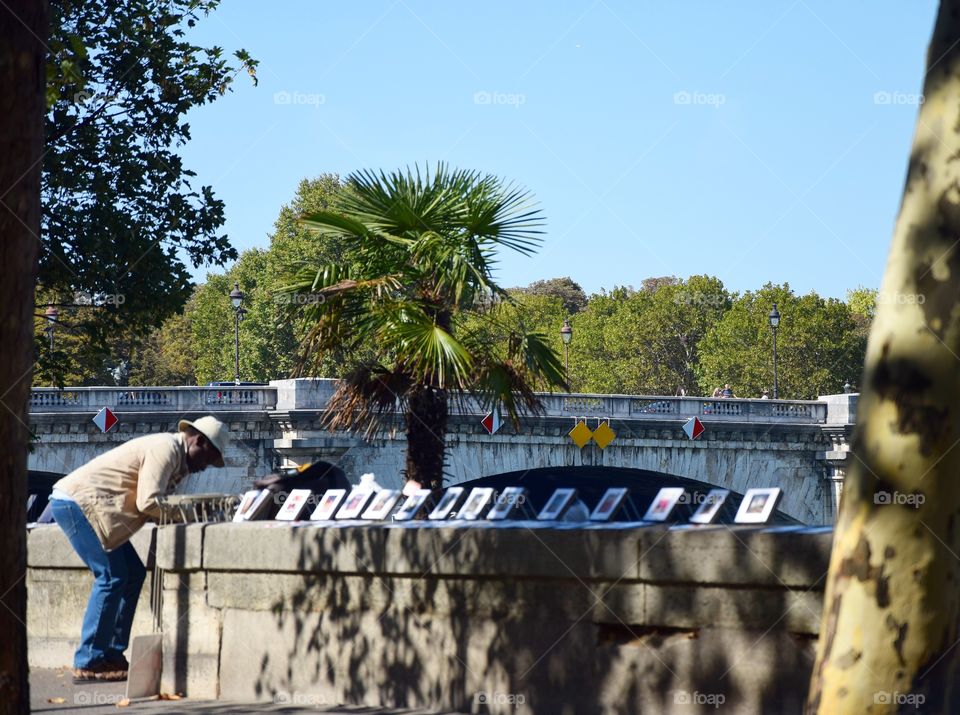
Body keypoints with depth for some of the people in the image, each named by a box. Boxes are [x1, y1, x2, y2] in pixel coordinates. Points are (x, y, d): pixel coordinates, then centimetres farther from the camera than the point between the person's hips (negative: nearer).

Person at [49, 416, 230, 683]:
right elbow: (148, 502, -23)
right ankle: (88, 664, -11)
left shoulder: (177, 458, 16)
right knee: (111, 576, -13)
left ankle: (111, 656, 10)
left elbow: (158, 504, 11)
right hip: (76, 501, -11)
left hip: (79, 503, 11)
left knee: (133, 573, 9)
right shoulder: (166, 448, -16)